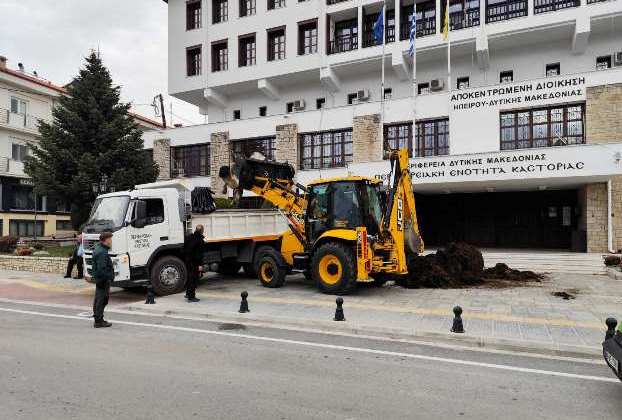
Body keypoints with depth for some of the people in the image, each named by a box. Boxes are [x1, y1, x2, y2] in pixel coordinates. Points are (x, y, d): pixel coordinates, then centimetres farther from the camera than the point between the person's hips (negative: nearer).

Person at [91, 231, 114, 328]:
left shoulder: (98, 248, 13)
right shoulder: (102, 252, -21)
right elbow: (101, 269, -25)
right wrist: (107, 280, -21)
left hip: (99, 279, 11)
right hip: (103, 280, -11)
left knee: (98, 300, 17)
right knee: (102, 300, -3)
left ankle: (98, 319, 27)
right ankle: (98, 321, 4)